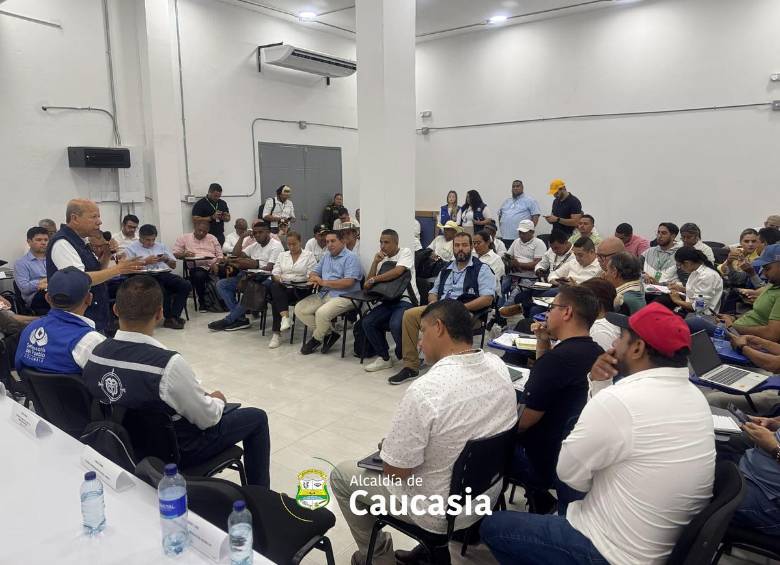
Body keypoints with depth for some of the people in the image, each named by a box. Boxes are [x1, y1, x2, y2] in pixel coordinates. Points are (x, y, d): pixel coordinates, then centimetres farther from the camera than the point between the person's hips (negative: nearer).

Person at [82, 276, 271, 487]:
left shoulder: (96, 353, -14)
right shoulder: (169, 365, -35)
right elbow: (208, 419, -20)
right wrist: (218, 400, 1)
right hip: (175, 450, -6)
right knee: (257, 418, 10)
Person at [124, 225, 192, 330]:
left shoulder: (161, 246, 25)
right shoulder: (131, 248, 12)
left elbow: (174, 265, 25)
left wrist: (166, 259, 4)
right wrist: (146, 261, -6)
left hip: (165, 274, 4)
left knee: (186, 285, -23)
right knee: (161, 291, -37)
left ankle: (173, 316, -24)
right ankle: (170, 317, -17)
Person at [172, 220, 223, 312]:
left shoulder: (212, 238, 19)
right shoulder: (184, 238, 12)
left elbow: (220, 254, 13)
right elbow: (175, 254, 8)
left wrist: (216, 264, -8)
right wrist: (184, 254, -14)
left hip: (213, 265, 2)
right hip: (196, 267, -2)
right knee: (199, 276, -37)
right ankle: (202, 302, -12)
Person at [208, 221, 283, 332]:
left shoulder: (276, 245, -4)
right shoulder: (255, 245, 22)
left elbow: (270, 268, -16)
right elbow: (236, 254, 16)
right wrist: (242, 237, 11)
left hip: (266, 279, -8)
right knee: (221, 285, -5)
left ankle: (228, 320, -21)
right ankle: (240, 318, -19)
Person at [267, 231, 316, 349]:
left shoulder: (309, 256, 7)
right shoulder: (282, 255, 19)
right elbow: (275, 273, 11)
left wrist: (311, 281, -23)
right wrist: (277, 279, -11)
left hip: (300, 290, -3)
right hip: (283, 287, 3)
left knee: (276, 299, -30)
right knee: (275, 287, -33)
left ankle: (276, 333, -28)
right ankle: (285, 317, -42)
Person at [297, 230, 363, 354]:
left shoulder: (351, 258, -7)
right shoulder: (327, 256, 20)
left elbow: (348, 282, -19)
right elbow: (314, 272, 25)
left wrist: (323, 282, -16)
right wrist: (314, 278, -3)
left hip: (343, 296, -8)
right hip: (323, 294, 9)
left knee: (322, 313, -32)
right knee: (299, 309, -6)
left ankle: (316, 339, 0)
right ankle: (329, 333, 0)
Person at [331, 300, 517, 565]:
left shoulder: (424, 391, -32)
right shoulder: (498, 367, -10)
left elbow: (395, 472, -21)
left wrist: (388, 447, 0)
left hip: (439, 513, -6)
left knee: (341, 475, 13)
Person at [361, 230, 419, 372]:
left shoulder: (406, 252, -1)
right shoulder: (382, 259, 16)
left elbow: (398, 271, -21)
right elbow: (368, 285, 9)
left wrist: (373, 280, -12)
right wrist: (375, 262, -4)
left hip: (406, 300, -6)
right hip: (388, 300, 6)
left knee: (395, 325, -32)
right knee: (367, 322, -14)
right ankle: (385, 358, 3)